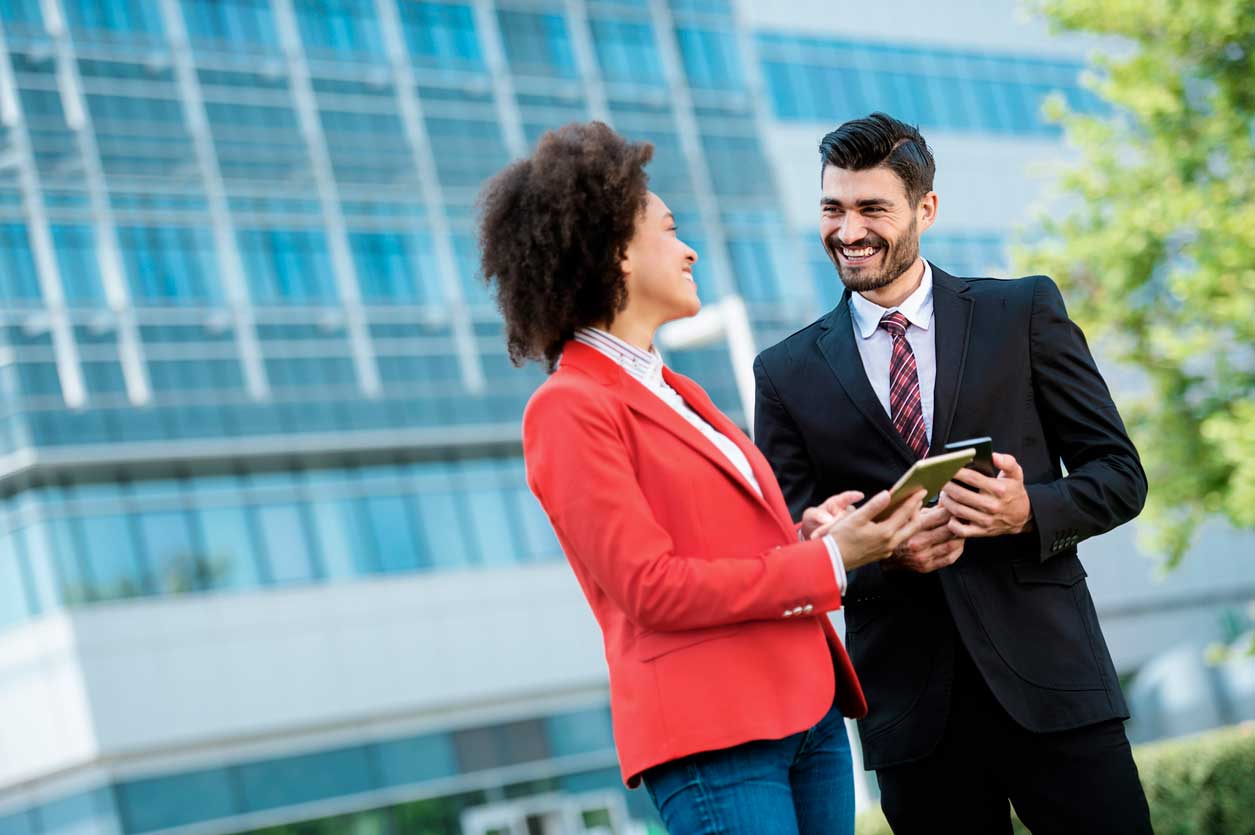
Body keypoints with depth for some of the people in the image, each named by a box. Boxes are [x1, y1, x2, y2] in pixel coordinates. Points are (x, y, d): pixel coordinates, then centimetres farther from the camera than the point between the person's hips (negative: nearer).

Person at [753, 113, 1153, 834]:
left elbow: (1120, 474, 5)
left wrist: (1030, 510, -15)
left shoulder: (1025, 313, 6)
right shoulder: (789, 372, 8)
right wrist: (882, 550, -14)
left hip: (1050, 680, -1)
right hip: (910, 709, 1)